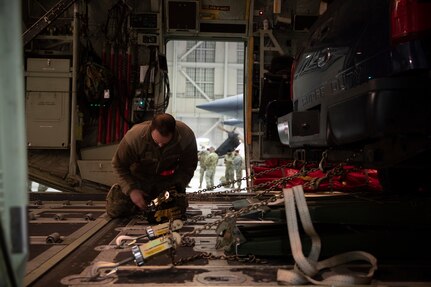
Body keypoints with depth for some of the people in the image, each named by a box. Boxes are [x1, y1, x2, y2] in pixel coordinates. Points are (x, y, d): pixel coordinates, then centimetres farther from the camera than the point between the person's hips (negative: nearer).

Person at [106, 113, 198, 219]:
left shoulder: (187, 136, -29)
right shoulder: (134, 136, -34)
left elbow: (189, 167, -12)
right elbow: (119, 165, -17)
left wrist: (176, 186, -24)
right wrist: (131, 190, -26)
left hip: (168, 179, 2)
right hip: (139, 177, -1)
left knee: (179, 210, -6)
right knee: (114, 210, -10)